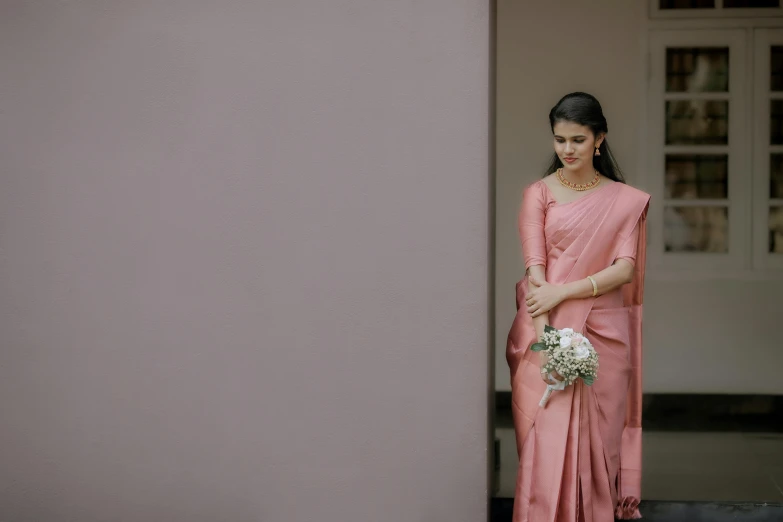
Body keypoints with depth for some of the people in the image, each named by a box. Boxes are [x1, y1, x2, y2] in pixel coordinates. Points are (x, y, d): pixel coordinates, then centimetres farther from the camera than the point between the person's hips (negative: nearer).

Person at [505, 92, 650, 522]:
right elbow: (535, 269, -5)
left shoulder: (625, 200, 7)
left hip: (604, 331, 1)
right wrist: (544, 334, -19)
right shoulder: (539, 194, 5)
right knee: (547, 437, -5)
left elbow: (626, 269, -2)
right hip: (548, 329, -1)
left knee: (598, 438, 3)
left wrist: (564, 291, -15)